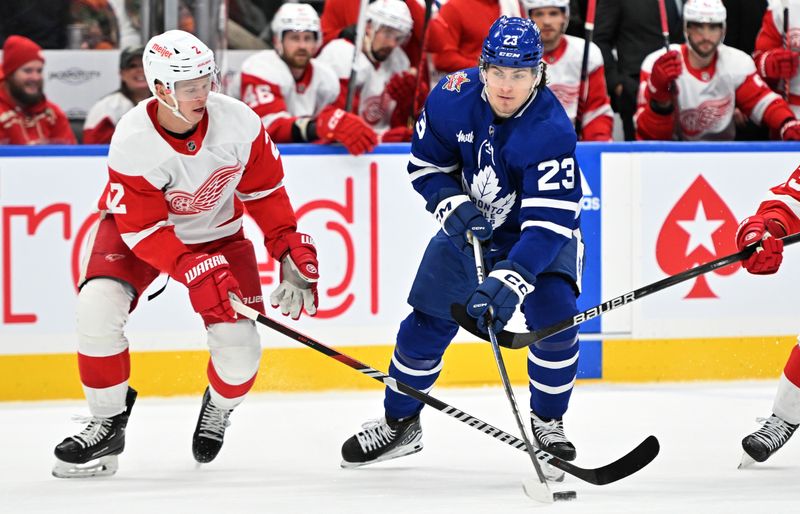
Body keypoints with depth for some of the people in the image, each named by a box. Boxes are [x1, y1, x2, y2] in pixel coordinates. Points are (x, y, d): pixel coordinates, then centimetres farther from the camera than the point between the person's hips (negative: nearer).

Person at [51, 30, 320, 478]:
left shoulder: (238, 122, -24)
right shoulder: (133, 142, -31)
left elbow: (264, 188, -7)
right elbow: (143, 228, -26)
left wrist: (290, 249, -11)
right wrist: (195, 271, -36)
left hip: (217, 232, 2)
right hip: (138, 228, -2)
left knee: (239, 347, -13)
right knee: (98, 307, -26)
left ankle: (219, 407, 25)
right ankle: (108, 423, -6)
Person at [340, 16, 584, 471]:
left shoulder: (552, 129, -34)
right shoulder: (452, 97, -21)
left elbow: (548, 222, -38)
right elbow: (426, 166, -4)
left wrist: (508, 282, -48)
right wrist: (454, 207, -23)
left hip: (543, 230, -3)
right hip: (470, 225, 3)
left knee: (554, 314, -23)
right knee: (428, 320, 0)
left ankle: (547, 422, 0)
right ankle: (399, 422, 20)